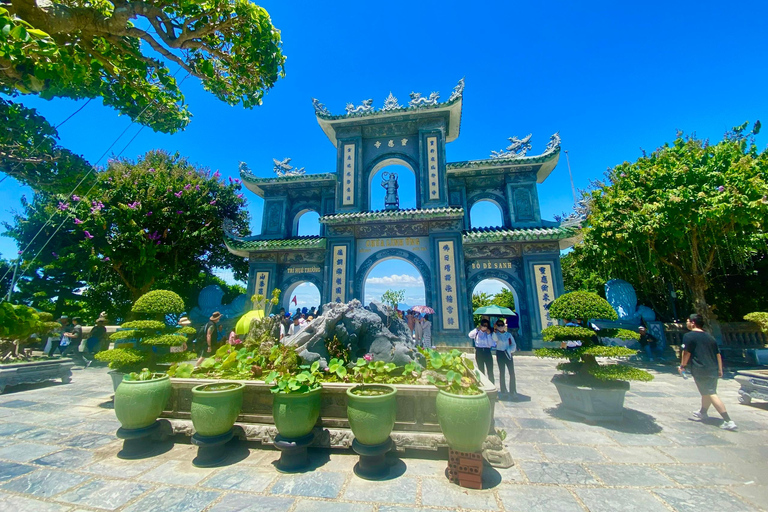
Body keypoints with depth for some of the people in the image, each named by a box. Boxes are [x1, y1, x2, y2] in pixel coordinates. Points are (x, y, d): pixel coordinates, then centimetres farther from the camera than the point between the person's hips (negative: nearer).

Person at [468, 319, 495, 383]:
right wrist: (478, 329, -33)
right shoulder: (477, 332, 0)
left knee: (490, 371, -1)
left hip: (487, 352, 0)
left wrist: (489, 334, -14)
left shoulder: (490, 333, 2)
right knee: (481, 371, 10)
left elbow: (492, 344, -8)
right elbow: (470, 335, -22)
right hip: (479, 352, 0)